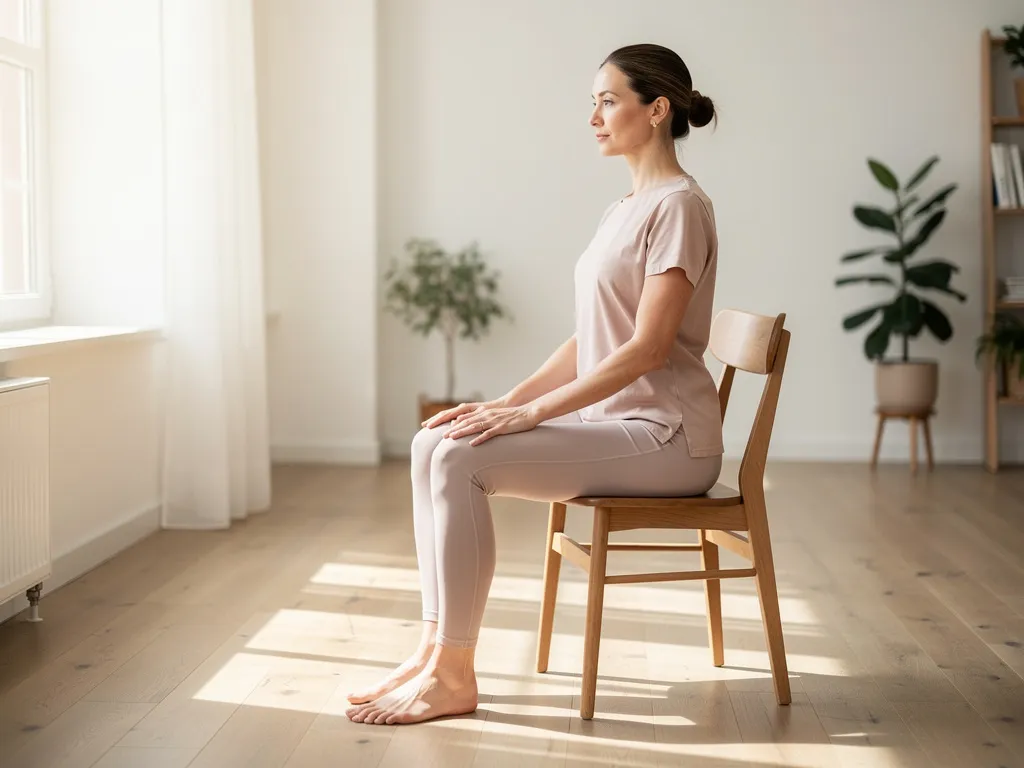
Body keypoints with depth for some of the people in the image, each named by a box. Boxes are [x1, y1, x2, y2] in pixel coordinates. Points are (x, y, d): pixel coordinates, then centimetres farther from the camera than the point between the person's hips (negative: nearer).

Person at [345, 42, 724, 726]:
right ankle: (435, 649, -4)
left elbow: (647, 348, -20)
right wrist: (509, 400, 3)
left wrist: (531, 413, -22)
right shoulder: (628, 207, 17)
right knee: (433, 445, -5)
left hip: (665, 436, -9)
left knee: (461, 460, -23)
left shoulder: (679, 206, -12)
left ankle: (453, 676, -14)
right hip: (615, 420, 9)